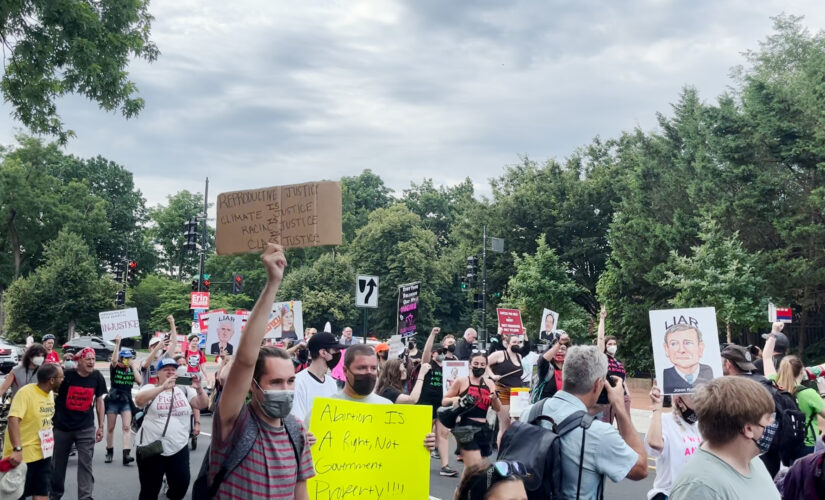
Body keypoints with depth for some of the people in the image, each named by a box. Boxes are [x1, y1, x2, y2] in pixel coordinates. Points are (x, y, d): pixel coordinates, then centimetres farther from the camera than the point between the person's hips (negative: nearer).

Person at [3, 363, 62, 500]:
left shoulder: (50, 393, 6)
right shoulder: (25, 393, -19)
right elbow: (13, 420, -29)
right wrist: (17, 449, -37)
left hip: (43, 452, 7)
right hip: (22, 454, -7)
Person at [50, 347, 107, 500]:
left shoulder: (97, 377, -2)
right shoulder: (66, 375, -11)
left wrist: (101, 426, 6)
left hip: (86, 428, 1)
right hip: (62, 427, -1)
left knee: (85, 463, -4)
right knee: (58, 463, 13)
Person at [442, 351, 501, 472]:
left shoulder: (489, 384, 9)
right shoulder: (461, 382, -1)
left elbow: (497, 409, 10)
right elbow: (444, 402, 6)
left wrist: (494, 398, -10)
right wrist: (455, 399, -15)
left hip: (484, 429, 5)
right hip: (466, 428, -5)